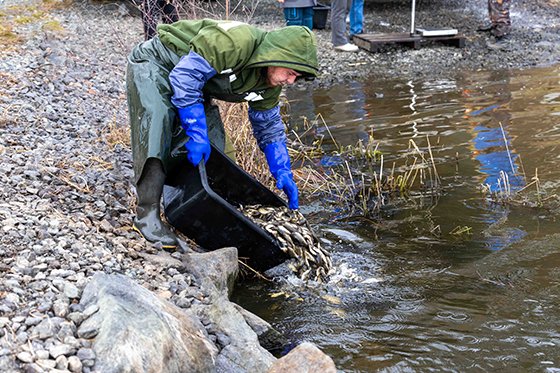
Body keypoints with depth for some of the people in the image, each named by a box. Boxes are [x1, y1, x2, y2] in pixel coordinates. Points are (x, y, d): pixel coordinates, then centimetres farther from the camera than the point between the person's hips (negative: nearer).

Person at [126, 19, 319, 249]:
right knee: (158, 124, -30)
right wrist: (196, 133, -35)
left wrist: (283, 173, -3)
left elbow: (269, 128, 7)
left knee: (211, 146, -2)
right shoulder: (237, 42, -36)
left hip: (192, 83, 9)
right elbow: (185, 77, -35)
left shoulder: (269, 83, -7)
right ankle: (147, 214, -29)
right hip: (152, 64, -9)